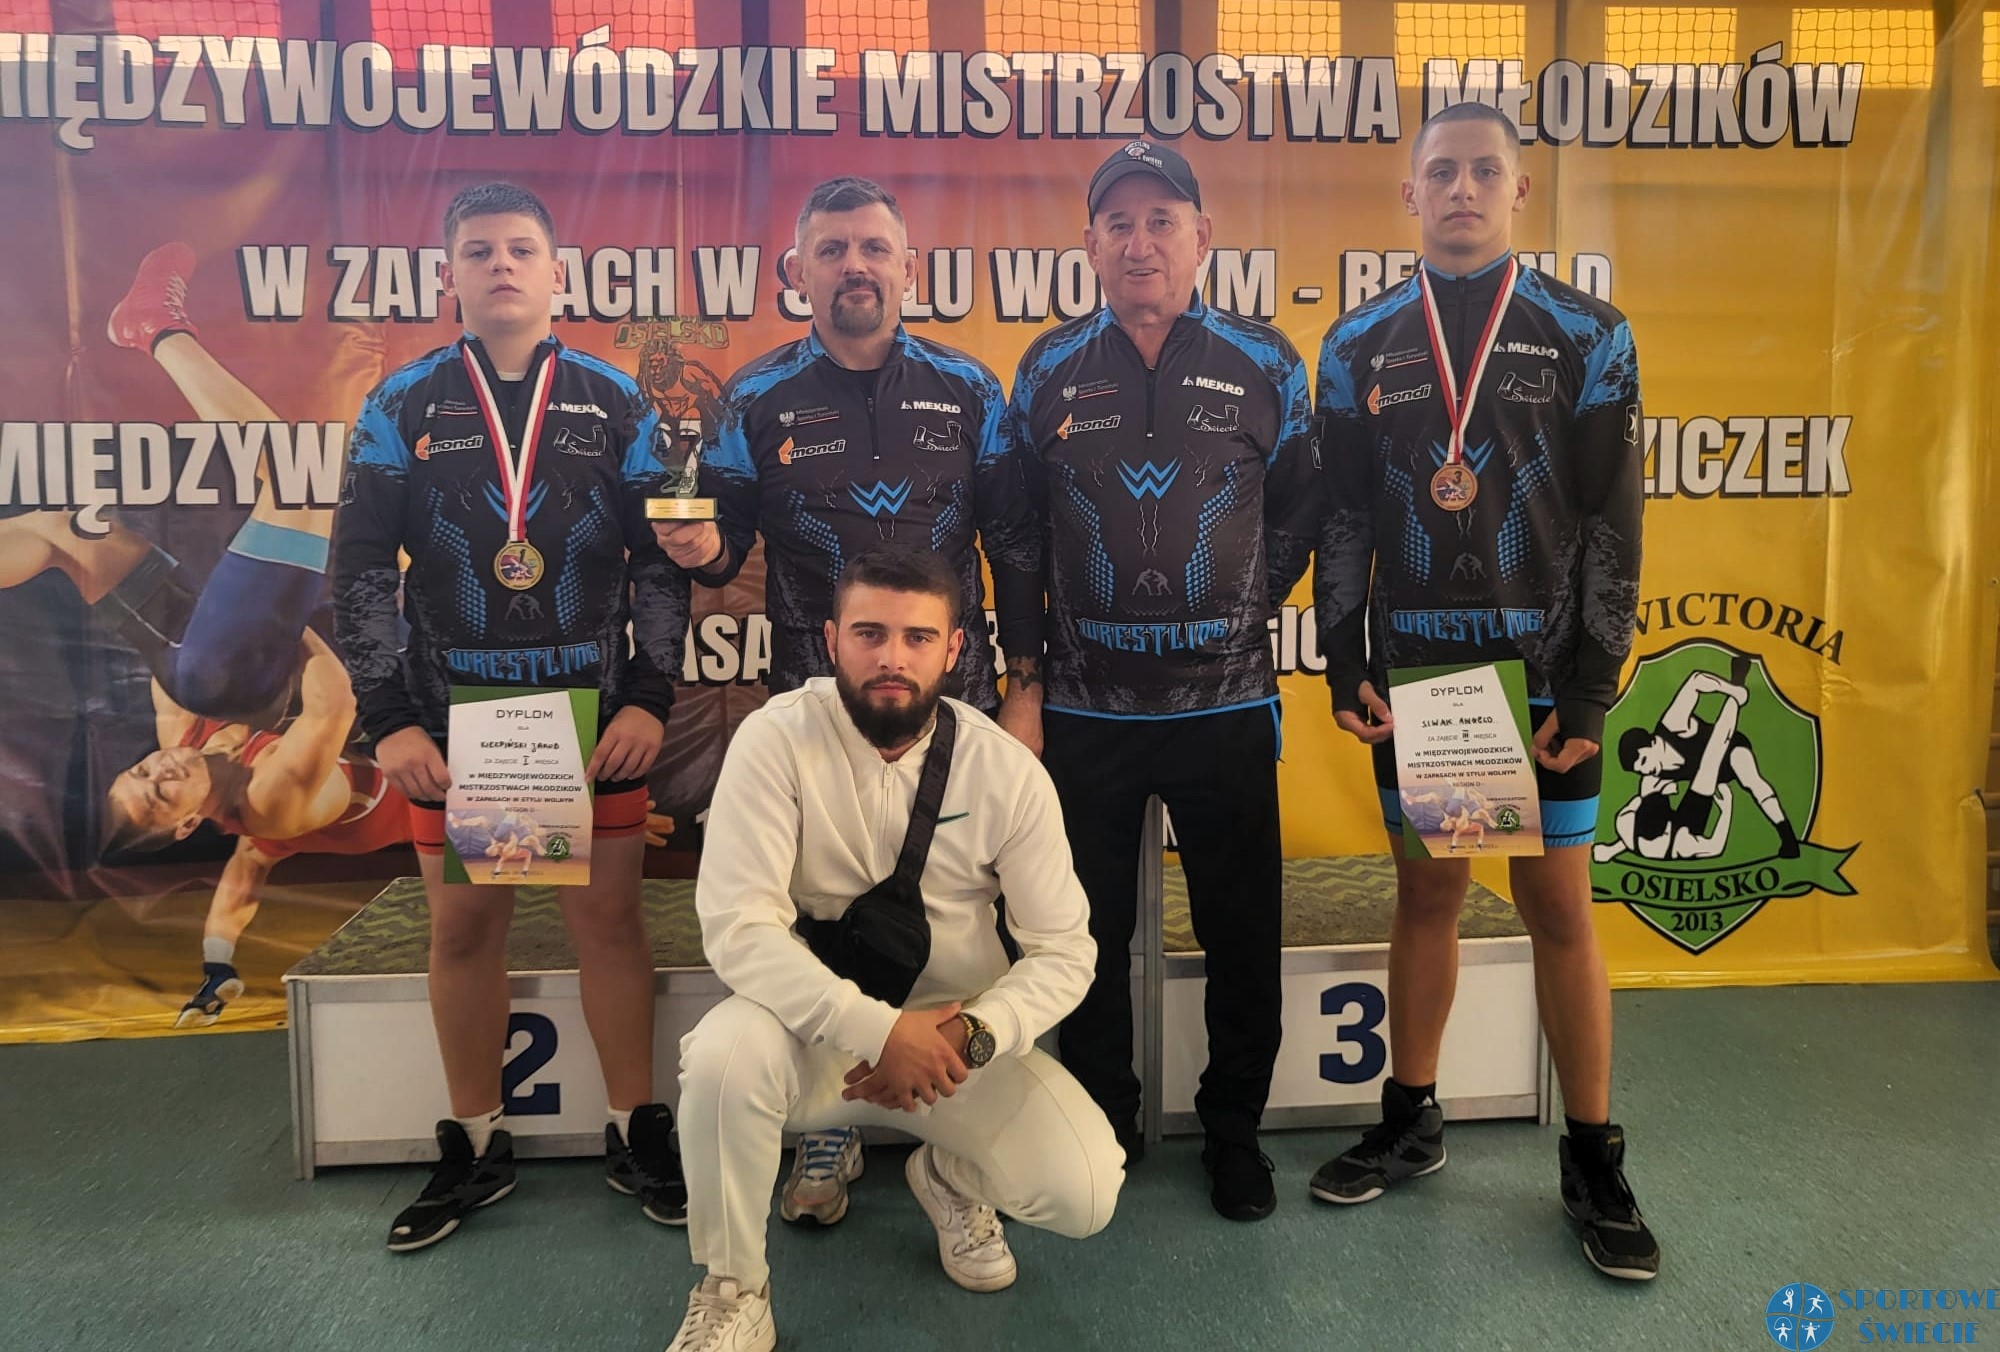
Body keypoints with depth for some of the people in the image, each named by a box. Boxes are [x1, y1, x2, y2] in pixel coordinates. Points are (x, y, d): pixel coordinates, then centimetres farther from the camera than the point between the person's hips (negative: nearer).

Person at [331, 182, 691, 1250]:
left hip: (595, 708, 0)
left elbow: (661, 562, 3)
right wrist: (388, 718, -6)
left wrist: (649, 699, -6)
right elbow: (361, 573, 1)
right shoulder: (403, 407, 4)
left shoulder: (616, 405, 4)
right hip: (451, 713, 1)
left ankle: (637, 1134, 20)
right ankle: (474, 1151, 24)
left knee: (608, 913, 4)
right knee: (463, 925, 8)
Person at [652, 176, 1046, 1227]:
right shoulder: (756, 400, 3)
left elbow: (1016, 550, 6)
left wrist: (1024, 687, 3)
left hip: (956, 704, 1)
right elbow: (725, 543, 6)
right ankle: (827, 1127, 24)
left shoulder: (969, 391, 4)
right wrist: (702, 550, -18)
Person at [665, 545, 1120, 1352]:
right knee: (724, 1052, -35)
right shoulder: (776, 740, -17)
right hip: (816, 1037, -1)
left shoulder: (1008, 770, -11)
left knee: (1085, 1193, -18)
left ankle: (950, 1178, 19)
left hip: (953, 1036, 2)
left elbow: (1063, 951, -7)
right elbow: (737, 926, -25)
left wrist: (970, 1036, -25)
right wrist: (881, 1030, -33)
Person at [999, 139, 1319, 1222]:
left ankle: (1235, 1130, 29)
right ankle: (1103, 1122, 31)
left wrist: (1247, 607, 4)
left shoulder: (1265, 366, 2)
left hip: (1226, 702, 0)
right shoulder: (1049, 371, 5)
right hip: (1085, 709, 1)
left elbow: (1298, 510, 11)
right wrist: (1031, 659, 8)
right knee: (1091, 933, 11)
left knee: (1243, 935, 8)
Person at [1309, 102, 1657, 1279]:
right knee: (1427, 892, 10)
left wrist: (1590, 689, -9)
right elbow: (1344, 518, 5)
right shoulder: (1361, 345, 5)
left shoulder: (1587, 336, 0)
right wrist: (1347, 665, -2)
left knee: (1561, 903, 4)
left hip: (1541, 670, -1)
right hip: (1411, 671, 2)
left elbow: (1612, 526, -3)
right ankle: (1411, 1123, 26)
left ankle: (1595, 1158, 19)